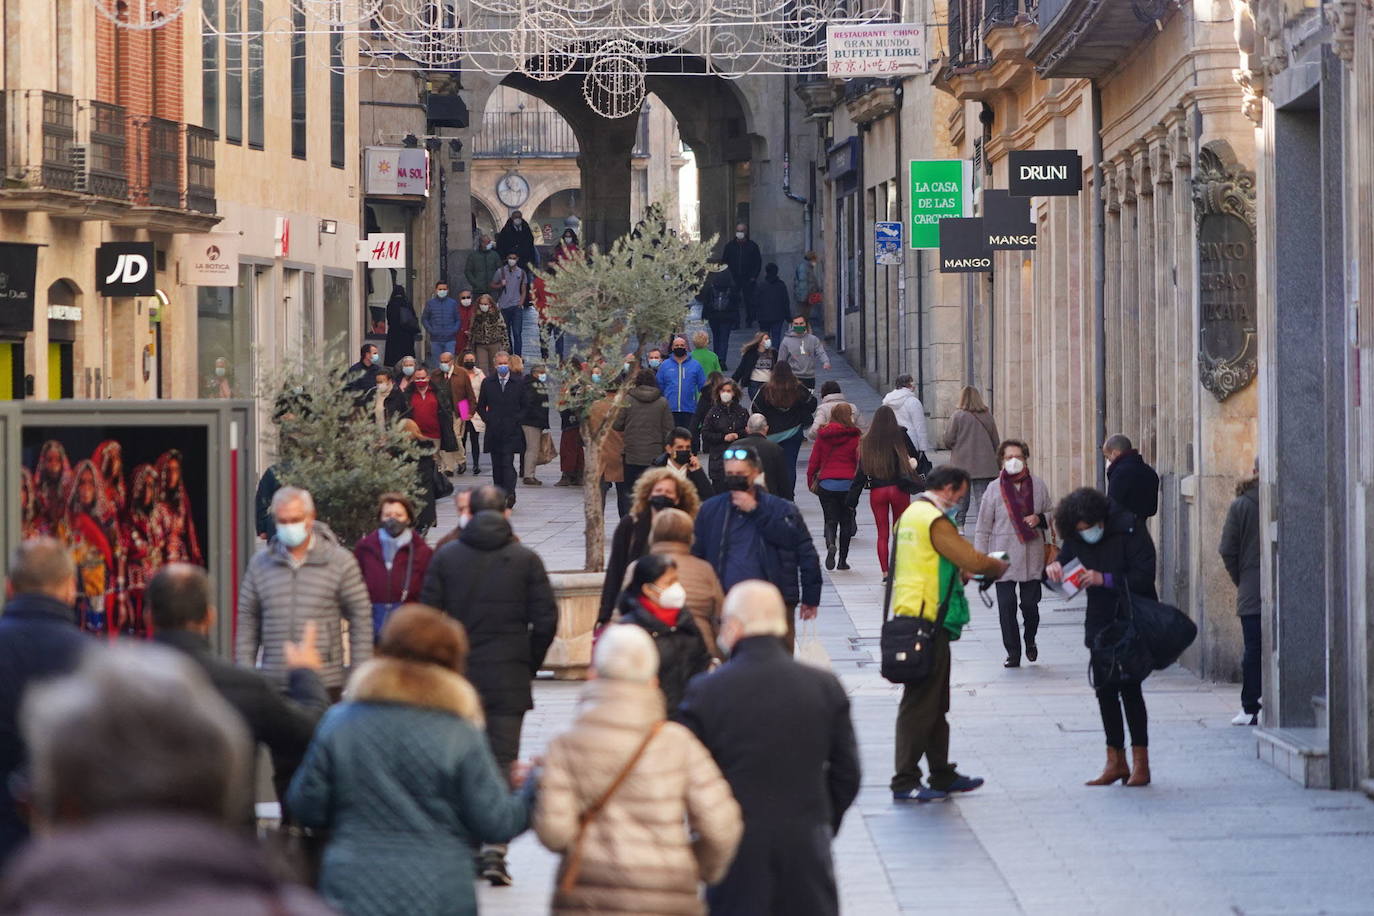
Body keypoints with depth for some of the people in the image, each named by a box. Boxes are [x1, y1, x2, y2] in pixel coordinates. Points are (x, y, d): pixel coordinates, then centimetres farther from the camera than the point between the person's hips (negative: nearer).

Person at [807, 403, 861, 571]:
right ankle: (843, 560, 10)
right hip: (848, 484, -1)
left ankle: (831, 544, -24)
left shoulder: (823, 436, 2)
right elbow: (860, 461, -5)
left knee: (830, 520, 7)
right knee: (846, 521, 11)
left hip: (826, 483, 1)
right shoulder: (855, 436, -5)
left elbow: (813, 461, 4)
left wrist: (811, 482, 13)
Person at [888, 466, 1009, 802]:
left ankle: (942, 774, 24)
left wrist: (963, 572, 14)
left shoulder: (911, 514, 17)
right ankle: (905, 782, -6)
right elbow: (973, 560, -15)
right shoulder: (934, 520, -15)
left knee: (935, 706, 17)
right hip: (928, 622, -10)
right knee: (919, 704, -7)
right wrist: (999, 567, 3)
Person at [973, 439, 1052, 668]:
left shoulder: (1038, 486, 3)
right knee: (1006, 606, -3)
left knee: (1030, 603, 4)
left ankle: (1030, 641, 33)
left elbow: (1051, 514, 15)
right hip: (1004, 558, -1)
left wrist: (1040, 519, -8)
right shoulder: (994, 490, -1)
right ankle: (1013, 653, 7)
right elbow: (983, 527, 2)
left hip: (1032, 558, 1)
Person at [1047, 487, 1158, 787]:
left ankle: (1140, 763, -1)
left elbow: (1144, 576, -19)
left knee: (1129, 689, -8)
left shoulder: (1129, 529, -16)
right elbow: (1065, 560, 11)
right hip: (1100, 624, 6)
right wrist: (1054, 568, -13)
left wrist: (1105, 579, -28)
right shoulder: (1076, 538, 2)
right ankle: (1116, 762, 15)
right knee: (1105, 691, 7)